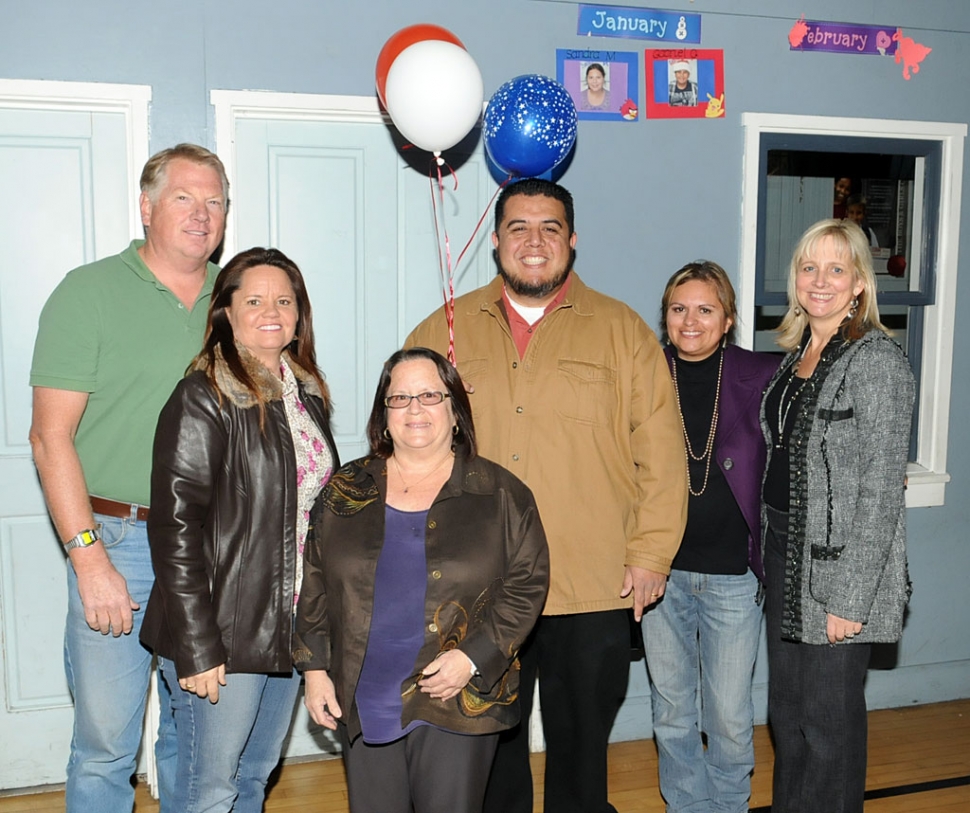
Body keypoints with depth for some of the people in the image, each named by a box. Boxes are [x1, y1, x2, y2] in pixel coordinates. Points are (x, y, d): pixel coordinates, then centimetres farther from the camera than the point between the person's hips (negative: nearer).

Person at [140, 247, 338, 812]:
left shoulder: (308, 394, 9)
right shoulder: (204, 399, -14)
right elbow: (175, 530, -17)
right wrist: (196, 648, -19)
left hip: (292, 629, 7)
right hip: (223, 635, -7)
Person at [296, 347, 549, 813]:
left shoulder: (500, 494, -1)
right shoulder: (347, 491, 6)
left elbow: (527, 585, -3)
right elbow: (316, 586, 10)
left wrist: (474, 657, -13)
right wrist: (314, 669, 5)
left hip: (457, 703, -2)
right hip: (363, 704, 3)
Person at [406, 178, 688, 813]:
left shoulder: (623, 331, 3)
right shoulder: (444, 331, 6)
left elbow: (662, 452, 1)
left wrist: (651, 553, -5)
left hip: (595, 592, -1)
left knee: (581, 751, 15)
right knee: (489, 753, 17)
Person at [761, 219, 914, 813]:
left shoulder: (877, 361, -13)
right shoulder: (795, 356, 10)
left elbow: (881, 489, -17)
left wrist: (850, 597, -19)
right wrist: (772, 552, 12)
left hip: (840, 567, -7)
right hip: (786, 555, 7)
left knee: (828, 721, 5)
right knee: (786, 711, 18)